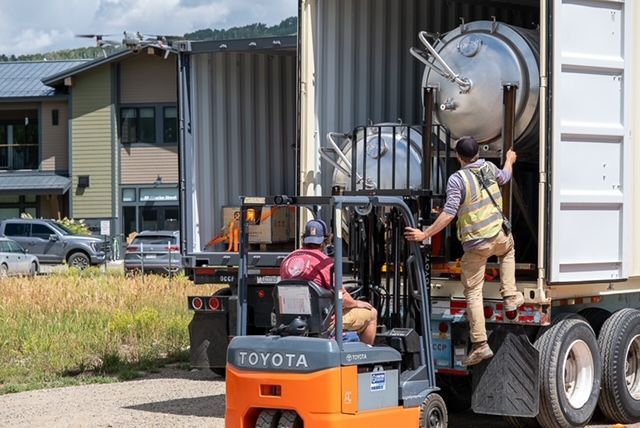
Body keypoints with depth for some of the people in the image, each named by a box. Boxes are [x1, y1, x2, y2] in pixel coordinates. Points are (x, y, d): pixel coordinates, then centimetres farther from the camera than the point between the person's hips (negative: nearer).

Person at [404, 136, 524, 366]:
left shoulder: (457, 179, -14)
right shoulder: (489, 168, 4)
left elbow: (449, 214, -19)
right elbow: (504, 177, 29)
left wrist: (425, 234, -15)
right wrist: (510, 161, 50)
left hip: (475, 243, -5)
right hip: (499, 235, 5)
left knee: (473, 292, 1)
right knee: (508, 250, 41)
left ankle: (480, 344, -4)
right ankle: (510, 296, 33)